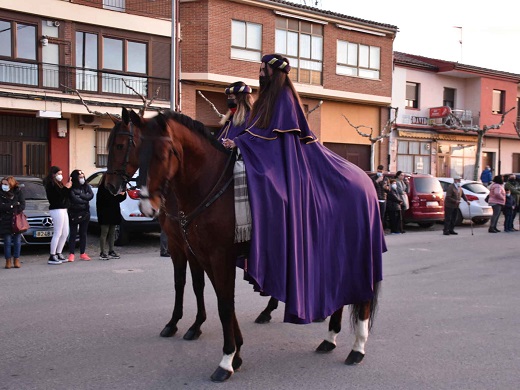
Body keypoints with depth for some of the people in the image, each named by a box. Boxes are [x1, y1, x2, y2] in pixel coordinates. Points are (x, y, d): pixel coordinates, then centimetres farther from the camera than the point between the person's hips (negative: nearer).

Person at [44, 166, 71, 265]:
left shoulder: (58, 184, 20)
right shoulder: (51, 184, -9)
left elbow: (66, 196, 14)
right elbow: (58, 196, -21)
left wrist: (67, 187, -1)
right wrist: (66, 188, -15)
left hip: (63, 210, 10)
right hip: (56, 210, -10)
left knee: (65, 233, 11)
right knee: (57, 234, -9)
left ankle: (58, 254, 19)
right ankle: (52, 257, -4)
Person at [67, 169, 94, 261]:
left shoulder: (86, 186, 8)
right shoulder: (71, 188, -7)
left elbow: (91, 195, -7)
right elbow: (74, 199, -18)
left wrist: (80, 195, -13)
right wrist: (85, 201, -6)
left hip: (85, 213, 4)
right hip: (74, 214, -4)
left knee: (83, 233, 8)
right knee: (73, 234, -2)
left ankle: (82, 253, 14)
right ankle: (71, 254, -1)